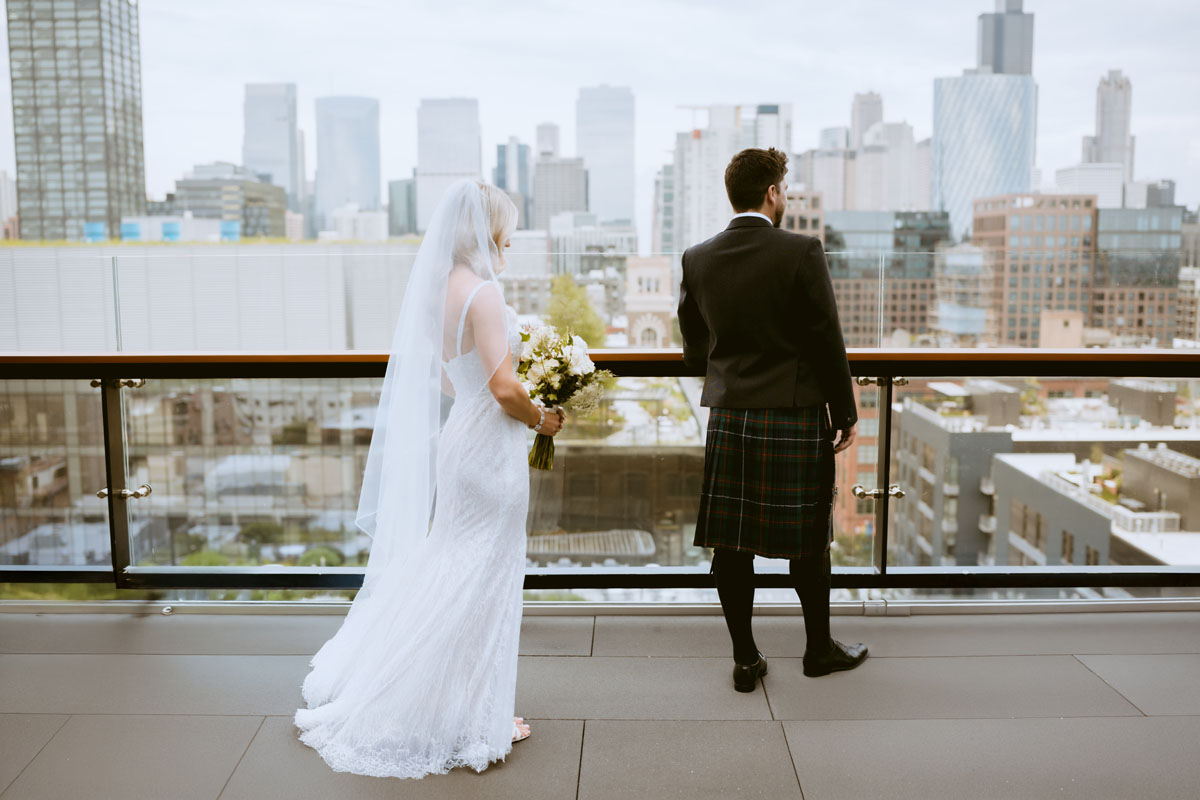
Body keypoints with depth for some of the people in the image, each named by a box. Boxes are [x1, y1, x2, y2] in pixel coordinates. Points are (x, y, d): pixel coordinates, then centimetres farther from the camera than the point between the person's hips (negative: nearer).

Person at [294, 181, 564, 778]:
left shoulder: (441, 289, 8)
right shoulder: (482, 292, -19)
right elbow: (504, 387, -24)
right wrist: (539, 419, -8)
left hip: (457, 438, 9)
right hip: (490, 446, -9)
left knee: (451, 570, 20)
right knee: (483, 579, 3)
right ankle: (474, 721, 18)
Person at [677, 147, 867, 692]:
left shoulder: (697, 259, 1)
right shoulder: (801, 252, -10)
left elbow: (694, 350, 9)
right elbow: (827, 341, -8)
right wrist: (845, 412, 3)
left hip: (727, 417, 3)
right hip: (795, 417, -3)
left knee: (730, 544, 9)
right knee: (807, 542, 12)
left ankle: (745, 659, 17)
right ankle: (819, 649, 28)